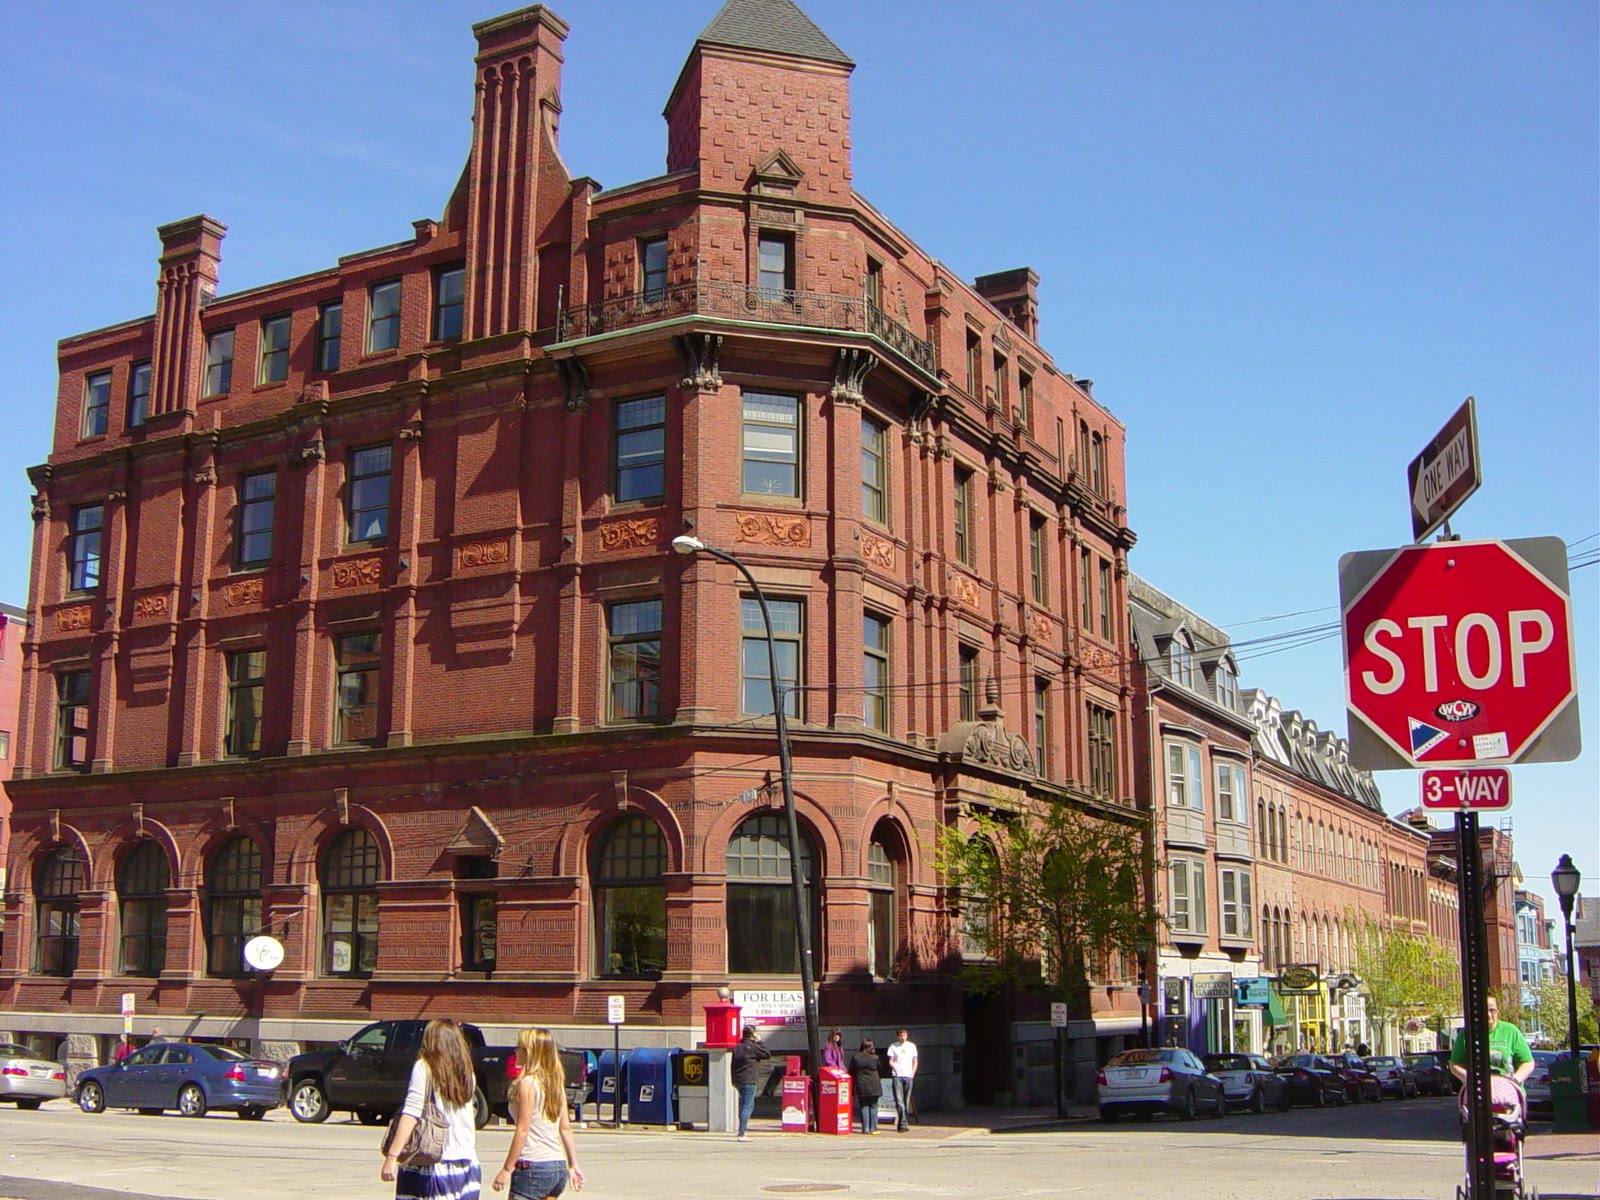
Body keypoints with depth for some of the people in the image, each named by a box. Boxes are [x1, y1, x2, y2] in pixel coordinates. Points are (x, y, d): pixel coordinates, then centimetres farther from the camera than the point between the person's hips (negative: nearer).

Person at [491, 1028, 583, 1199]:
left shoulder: (527, 1084, -11)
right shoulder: (556, 1082, 11)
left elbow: (523, 1130, -15)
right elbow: (565, 1128, 12)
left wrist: (506, 1169, -12)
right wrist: (573, 1165, 15)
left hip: (533, 1167, -8)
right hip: (559, 1167, 8)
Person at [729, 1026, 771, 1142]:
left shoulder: (737, 1047, 11)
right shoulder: (752, 1047, -12)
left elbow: (733, 1065, 14)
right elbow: (768, 1054, -7)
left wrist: (734, 1080, 19)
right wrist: (759, 1042, 2)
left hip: (738, 1080, 8)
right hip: (749, 1080, -8)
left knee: (749, 1105, 22)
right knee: (747, 1106, -7)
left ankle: (743, 1130, 23)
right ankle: (742, 1134, -12)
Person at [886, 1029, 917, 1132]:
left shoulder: (911, 1046, 11)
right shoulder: (893, 1046, 5)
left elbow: (915, 1061, 15)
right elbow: (890, 1061, 6)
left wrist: (913, 1073, 3)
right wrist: (894, 1066, -15)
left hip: (908, 1076, 2)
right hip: (897, 1076, -2)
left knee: (906, 1101, 5)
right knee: (899, 1101, -12)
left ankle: (903, 1123, 12)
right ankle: (903, 1124, -15)